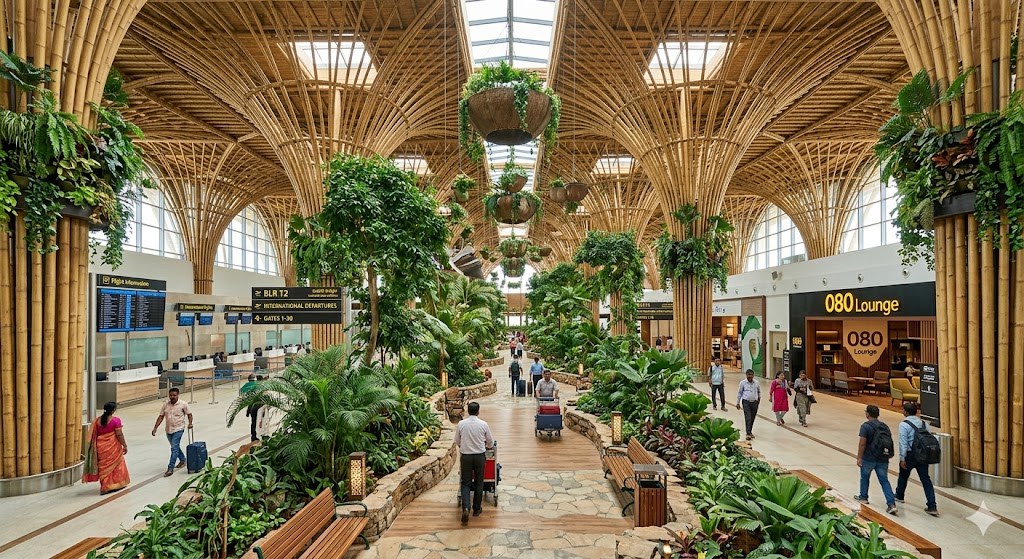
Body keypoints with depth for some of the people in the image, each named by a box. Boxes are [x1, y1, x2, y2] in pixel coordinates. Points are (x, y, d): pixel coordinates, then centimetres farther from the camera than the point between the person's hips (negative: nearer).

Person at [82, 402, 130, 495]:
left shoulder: (97, 420, -1)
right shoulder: (115, 420, -16)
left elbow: (94, 435, 5)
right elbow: (119, 435, -14)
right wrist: (125, 445, -5)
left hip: (100, 447, 5)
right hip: (112, 446, -5)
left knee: (104, 466, 16)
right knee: (115, 464, 12)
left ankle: (105, 487, 23)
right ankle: (117, 483, 21)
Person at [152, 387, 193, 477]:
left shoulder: (183, 404, -10)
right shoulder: (165, 405, 0)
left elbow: (189, 414, -1)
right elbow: (161, 417, 2)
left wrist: (190, 423, -14)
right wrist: (155, 428, -5)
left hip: (178, 429, -5)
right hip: (168, 429, 5)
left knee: (174, 448, -11)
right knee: (175, 447, 20)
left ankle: (170, 468, -8)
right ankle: (182, 460, 40)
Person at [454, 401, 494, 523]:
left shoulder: (461, 424, -5)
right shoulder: (483, 424, -7)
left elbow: (457, 442, 7)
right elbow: (490, 441, 5)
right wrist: (488, 447, 27)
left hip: (465, 456, 0)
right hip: (479, 456, 0)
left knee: (466, 483, 7)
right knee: (478, 483, 13)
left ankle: (466, 507, -10)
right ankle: (477, 509, 20)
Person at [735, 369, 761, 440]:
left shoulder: (756, 383, 2)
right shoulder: (743, 383, -4)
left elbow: (759, 392, 21)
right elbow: (739, 393, 2)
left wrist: (759, 398, 18)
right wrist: (738, 402, 2)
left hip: (755, 402, 3)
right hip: (746, 402, -3)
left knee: (752, 418, 10)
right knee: (748, 418, -11)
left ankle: (750, 431, 26)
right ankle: (748, 434, -11)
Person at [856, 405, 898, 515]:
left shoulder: (866, 426, -14)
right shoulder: (885, 426, 6)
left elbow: (862, 443, -17)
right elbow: (889, 442, 10)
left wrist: (859, 457, -10)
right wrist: (886, 456, 22)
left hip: (869, 458, -5)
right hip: (883, 459, 5)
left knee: (865, 477, 15)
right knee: (884, 481, 8)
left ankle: (863, 497, 29)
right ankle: (891, 504, -2)